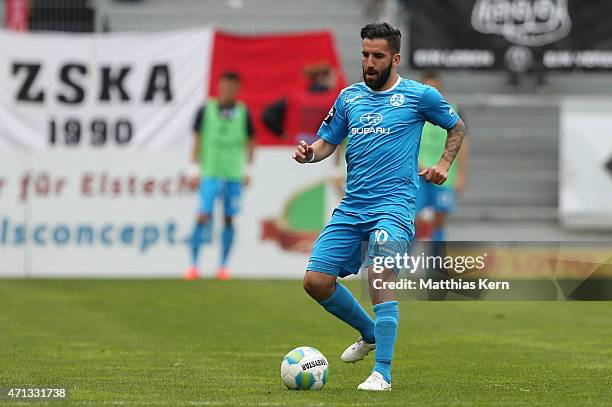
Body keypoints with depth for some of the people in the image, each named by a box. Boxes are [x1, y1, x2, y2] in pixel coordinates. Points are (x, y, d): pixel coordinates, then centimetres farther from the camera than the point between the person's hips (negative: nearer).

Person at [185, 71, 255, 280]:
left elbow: (249, 143, 12)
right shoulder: (206, 110, 0)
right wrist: (194, 169, -1)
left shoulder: (243, 113, 5)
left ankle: (223, 267, 10)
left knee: (229, 219, 3)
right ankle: (194, 264, -4)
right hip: (210, 174, -2)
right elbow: (197, 140, 3)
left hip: (234, 175, 2)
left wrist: (248, 170, 6)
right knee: (203, 217, -9)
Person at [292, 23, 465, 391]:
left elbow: (457, 127, 17)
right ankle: (371, 334, 21)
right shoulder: (349, 97, 12)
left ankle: (383, 372, -22)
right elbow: (328, 142, 16)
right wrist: (309, 152, -6)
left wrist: (444, 163, 3)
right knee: (316, 281, -4)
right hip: (352, 206, 5)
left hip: (394, 204, -5)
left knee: (379, 275, -27)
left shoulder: (419, 95, 2)